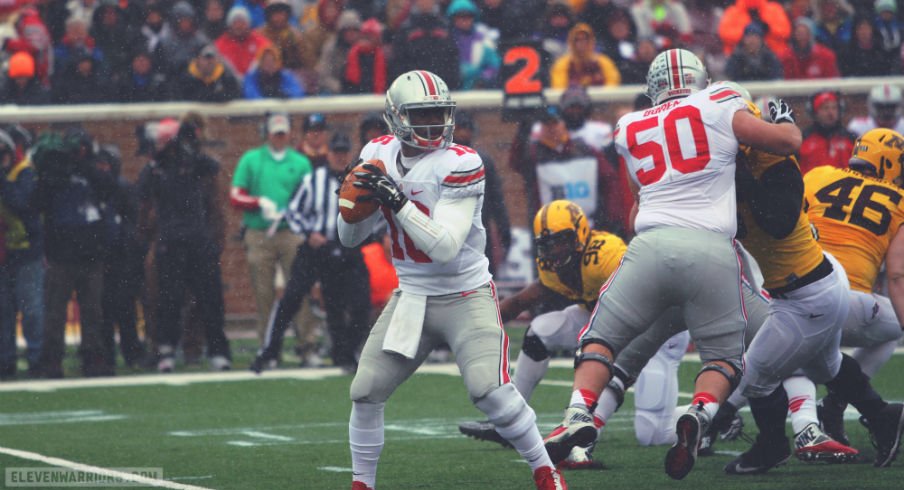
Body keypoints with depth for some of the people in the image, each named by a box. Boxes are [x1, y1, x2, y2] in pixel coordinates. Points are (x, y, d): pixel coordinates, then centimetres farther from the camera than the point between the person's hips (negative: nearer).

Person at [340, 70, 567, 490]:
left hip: (466, 296, -5)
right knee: (365, 393, -3)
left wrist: (397, 202, -32)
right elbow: (350, 239, 6)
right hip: (412, 297, 5)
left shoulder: (459, 165, -18)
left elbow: (445, 247, -26)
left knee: (489, 389, -20)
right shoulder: (380, 156, 0)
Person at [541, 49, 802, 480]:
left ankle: (580, 414, -9)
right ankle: (699, 415, -15)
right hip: (713, 248, -1)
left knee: (601, 338, 16)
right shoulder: (719, 108, 9)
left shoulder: (629, 130, 19)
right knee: (724, 357, 14)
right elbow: (788, 142, 11)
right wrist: (786, 120, 32)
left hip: (653, 244, 1)